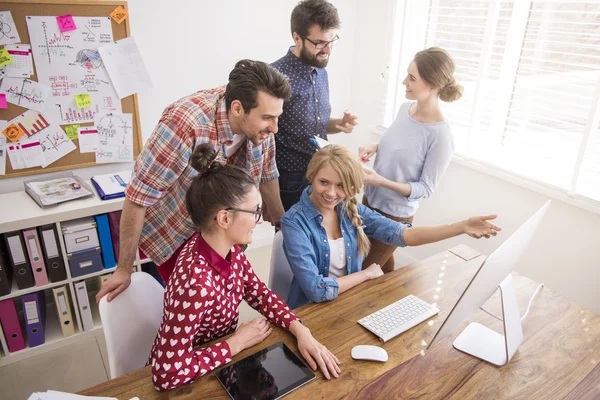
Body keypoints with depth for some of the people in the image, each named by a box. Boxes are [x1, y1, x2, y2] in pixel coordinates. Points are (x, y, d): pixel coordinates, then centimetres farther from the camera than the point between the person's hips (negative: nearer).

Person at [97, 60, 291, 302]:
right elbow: (138, 197, -28)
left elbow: (267, 177, 2)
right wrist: (124, 270, -20)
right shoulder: (185, 124, -34)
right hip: (173, 234, -5)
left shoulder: (258, 124, -16)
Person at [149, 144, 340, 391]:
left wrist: (300, 331, -14)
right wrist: (238, 342, -22)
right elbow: (168, 374, -32)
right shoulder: (198, 283, -36)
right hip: (187, 382, -6)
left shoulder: (228, 247, -12)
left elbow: (258, 292, 0)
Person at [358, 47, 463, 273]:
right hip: (370, 200, 7)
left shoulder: (440, 136, -26)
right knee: (381, 262, 24)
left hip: (395, 215, -6)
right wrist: (375, 147, -7)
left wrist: (382, 181, -29)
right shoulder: (405, 109, -5)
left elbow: (426, 189, -19)